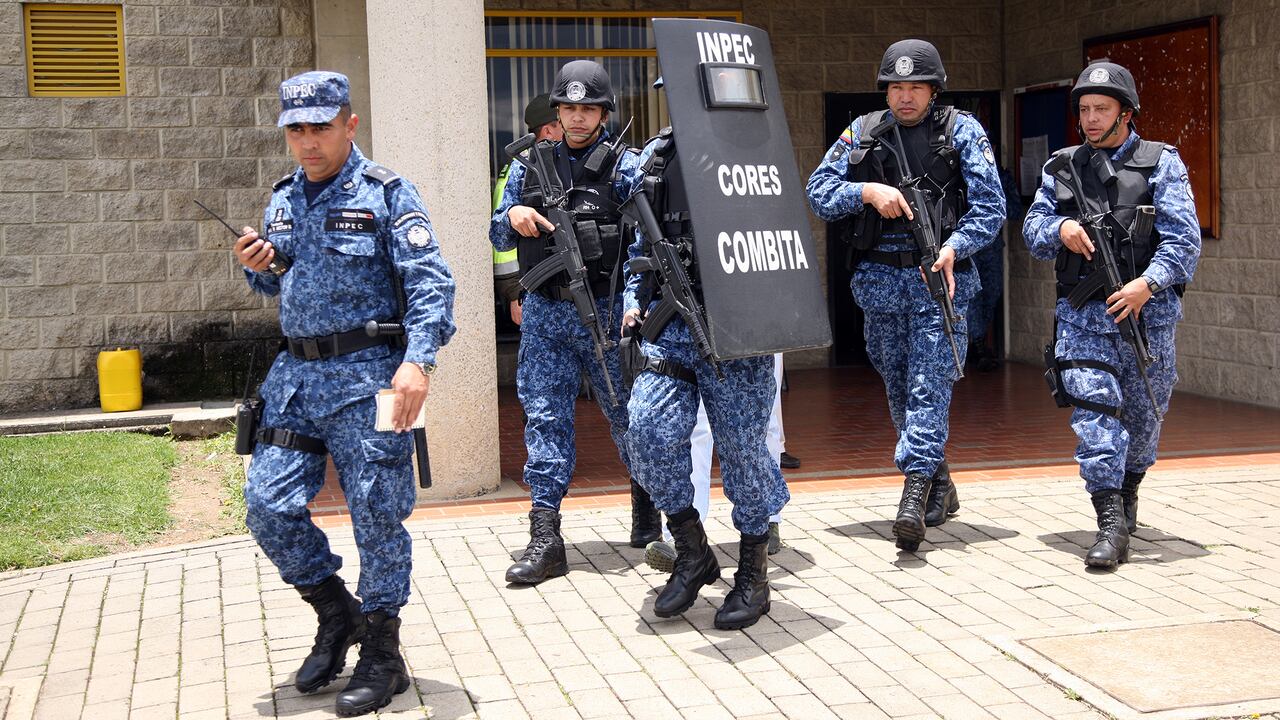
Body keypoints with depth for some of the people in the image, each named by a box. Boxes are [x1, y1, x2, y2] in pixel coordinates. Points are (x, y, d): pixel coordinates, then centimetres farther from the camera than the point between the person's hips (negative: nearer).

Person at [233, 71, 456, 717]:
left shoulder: (385, 193, -6)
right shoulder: (283, 199, 14)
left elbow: (429, 282, -13)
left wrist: (418, 360, -26)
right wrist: (256, 267, 2)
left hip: (367, 374, -6)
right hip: (297, 372, 6)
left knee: (376, 513, 0)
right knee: (267, 505, 2)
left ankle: (381, 655, 14)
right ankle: (337, 614, 24)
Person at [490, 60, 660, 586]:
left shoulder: (625, 165, -1)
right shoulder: (529, 166, 11)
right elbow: (498, 236, 14)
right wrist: (512, 217, -9)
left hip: (607, 311, -3)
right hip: (545, 312, 3)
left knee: (627, 414, 10)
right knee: (544, 417, -2)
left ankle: (647, 506, 34)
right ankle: (545, 538, 0)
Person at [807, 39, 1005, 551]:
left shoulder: (962, 132, 1)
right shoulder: (862, 133, 9)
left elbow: (990, 206, -6)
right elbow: (818, 193, 5)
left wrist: (954, 246, -22)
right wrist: (867, 191, -12)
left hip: (939, 277, -4)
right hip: (880, 279, 4)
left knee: (929, 385, -12)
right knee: (899, 390, 11)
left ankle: (914, 496, -17)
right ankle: (939, 487, 27)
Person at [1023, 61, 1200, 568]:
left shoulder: (1161, 163, 2)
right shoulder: (1062, 168, 11)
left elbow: (1183, 236, -8)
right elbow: (1032, 231, 10)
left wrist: (1148, 283, -23)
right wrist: (1060, 229, -13)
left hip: (1147, 313, -1)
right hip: (1082, 314, 1)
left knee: (1142, 416, 13)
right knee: (1094, 411, -12)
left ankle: (1127, 491, 40)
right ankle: (1111, 526, -12)